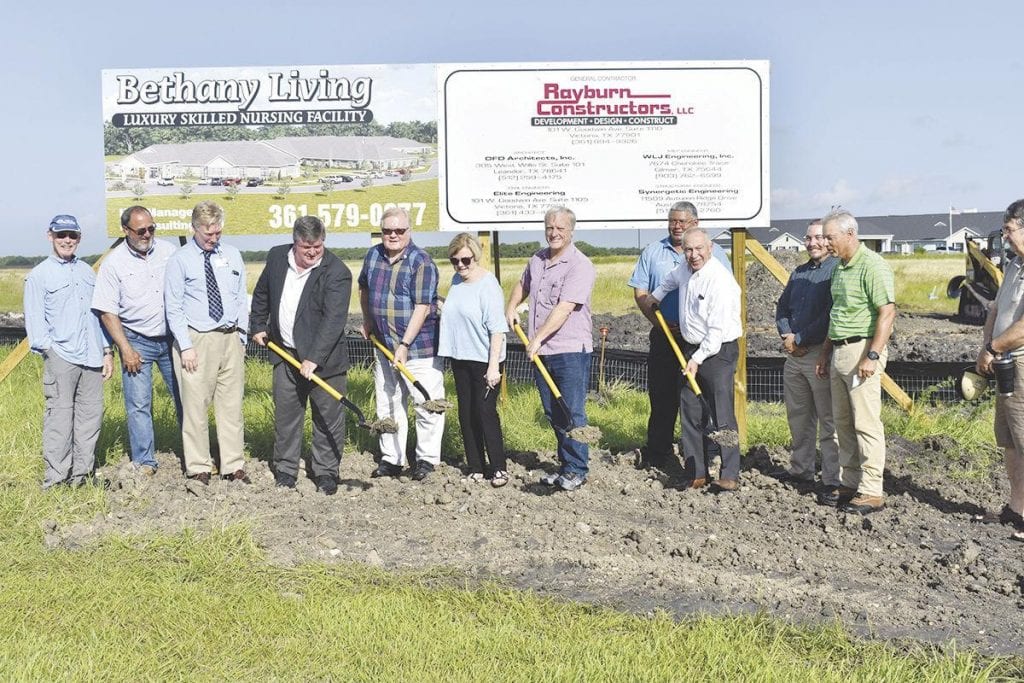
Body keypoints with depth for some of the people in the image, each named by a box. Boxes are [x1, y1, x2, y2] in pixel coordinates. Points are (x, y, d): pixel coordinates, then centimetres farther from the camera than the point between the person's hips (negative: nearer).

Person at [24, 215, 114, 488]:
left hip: (91, 358, 5)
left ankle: (83, 473, 15)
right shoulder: (38, 276, 3)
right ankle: (56, 478, -1)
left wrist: (107, 350, 15)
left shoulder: (88, 272, 19)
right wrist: (48, 349, -14)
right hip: (61, 357, -5)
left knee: (91, 414, 6)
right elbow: (34, 319, -2)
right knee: (60, 417, -7)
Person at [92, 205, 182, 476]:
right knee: (139, 405, 0)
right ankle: (144, 461, 10)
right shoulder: (114, 263, -6)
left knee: (185, 396, 5)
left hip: (171, 338, 3)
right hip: (137, 341, -2)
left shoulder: (168, 251, 2)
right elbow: (107, 312, -5)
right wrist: (125, 349, -10)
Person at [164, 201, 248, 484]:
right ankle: (199, 467, 10)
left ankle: (234, 466, 15)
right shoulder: (180, 260, -3)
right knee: (195, 407, 0)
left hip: (231, 339, 4)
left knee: (232, 405, 7)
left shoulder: (232, 255, 10)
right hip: (197, 340, -4)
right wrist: (186, 346, -10)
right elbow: (174, 308, -4)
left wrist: (242, 338, 8)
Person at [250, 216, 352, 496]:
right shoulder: (277, 257, 1)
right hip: (286, 355, 4)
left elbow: (333, 321, -24)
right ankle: (285, 470, 24)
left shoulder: (337, 273, -17)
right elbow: (262, 294, 19)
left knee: (328, 418, 4)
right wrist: (258, 326, 16)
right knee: (285, 415, 11)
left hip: (324, 357, -4)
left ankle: (326, 472, 18)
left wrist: (314, 358, -29)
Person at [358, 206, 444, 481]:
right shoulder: (373, 256, 5)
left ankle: (427, 459, 14)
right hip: (384, 346, 6)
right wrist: (367, 322, 21)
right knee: (387, 405, 13)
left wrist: (405, 345, -22)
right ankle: (391, 459, 23)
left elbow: (422, 308, -19)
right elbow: (364, 288, 24)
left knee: (426, 405, 0)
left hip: (419, 347, -6)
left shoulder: (421, 262, -15)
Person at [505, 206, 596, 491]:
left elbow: (564, 308, -21)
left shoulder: (580, 266, -12)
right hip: (540, 352, 8)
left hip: (570, 352, -7)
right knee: (552, 414, 13)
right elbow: (522, 285, 34)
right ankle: (565, 465, 23)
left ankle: (577, 470, 7)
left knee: (572, 414, -4)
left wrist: (538, 338, -23)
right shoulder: (536, 260, 12)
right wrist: (511, 307, 18)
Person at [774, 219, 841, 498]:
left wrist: (799, 340, -12)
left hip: (821, 353, -8)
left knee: (828, 420, -5)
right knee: (798, 416, 16)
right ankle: (801, 469, 28)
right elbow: (782, 307, 21)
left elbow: (830, 316, -18)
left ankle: (833, 480, -1)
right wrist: (787, 335, 2)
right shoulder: (799, 273, 16)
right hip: (794, 354, 8)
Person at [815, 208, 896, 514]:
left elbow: (887, 312, -19)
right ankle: (849, 484, 21)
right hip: (839, 352, 9)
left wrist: (872, 356, -23)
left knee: (866, 423, -6)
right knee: (843, 422, 12)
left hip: (862, 350, -9)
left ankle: (871, 492, -1)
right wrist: (825, 352, 22)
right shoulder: (839, 268, 16)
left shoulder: (872, 266, -13)